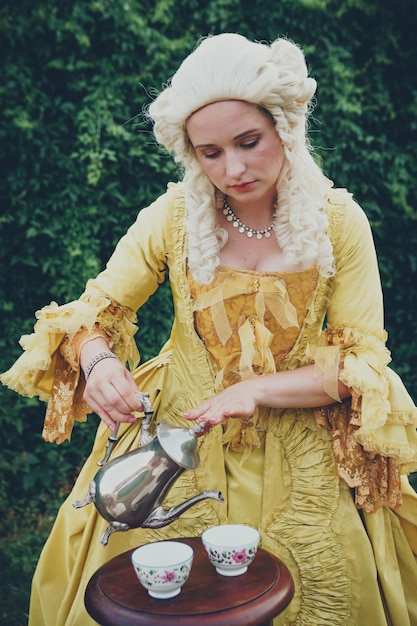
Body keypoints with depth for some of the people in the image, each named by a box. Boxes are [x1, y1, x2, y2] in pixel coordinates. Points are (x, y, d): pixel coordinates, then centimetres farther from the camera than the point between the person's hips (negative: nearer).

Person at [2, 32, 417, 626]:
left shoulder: (339, 220, -10)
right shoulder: (174, 216, -10)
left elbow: (364, 358, -9)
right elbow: (95, 310, -3)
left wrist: (256, 390, -23)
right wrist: (98, 360, -27)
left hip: (297, 451, 0)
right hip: (178, 434, 1)